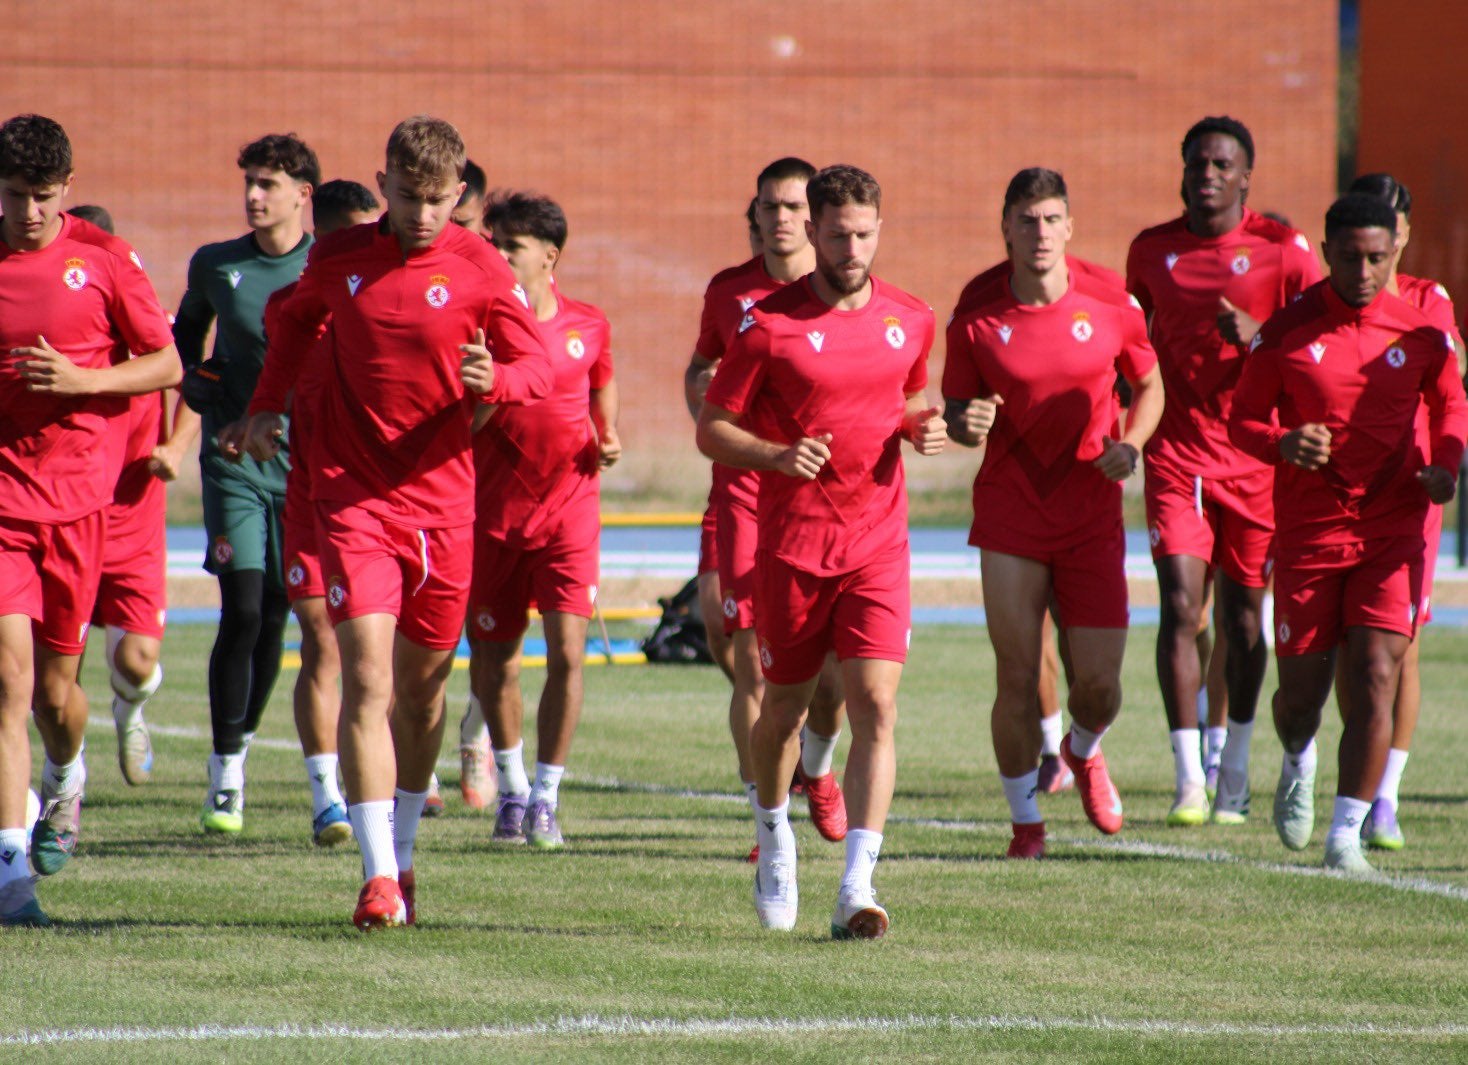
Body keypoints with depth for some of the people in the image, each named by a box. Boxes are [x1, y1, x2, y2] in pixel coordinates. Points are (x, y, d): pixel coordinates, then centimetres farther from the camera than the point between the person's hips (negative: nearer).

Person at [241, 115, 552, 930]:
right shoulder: (338, 258, 3)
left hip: (441, 499, 1)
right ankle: (379, 874, -16)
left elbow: (539, 367, -2)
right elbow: (295, 322, 23)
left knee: (421, 682, 10)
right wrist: (267, 407, 12)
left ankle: (401, 852, 29)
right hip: (352, 492, -1)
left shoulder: (478, 267, -2)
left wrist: (493, 378, -23)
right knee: (367, 677, -13)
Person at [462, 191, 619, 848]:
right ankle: (511, 789, 30)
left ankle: (546, 797, -3)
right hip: (493, 514, 1)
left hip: (568, 511, 0)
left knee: (567, 652, -13)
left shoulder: (588, 326, 2)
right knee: (492, 659, 8)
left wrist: (608, 443, 2)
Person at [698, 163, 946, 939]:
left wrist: (922, 428, 1)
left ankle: (857, 890, -17)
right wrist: (777, 456, -21)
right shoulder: (770, 324, -6)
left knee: (876, 706, -13)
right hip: (792, 545, -2)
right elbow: (711, 429, -4)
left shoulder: (910, 321, 5)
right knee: (784, 707, 12)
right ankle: (773, 831, 42)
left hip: (878, 544, 2)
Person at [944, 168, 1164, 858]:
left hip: (1092, 516, 1)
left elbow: (1149, 387, 12)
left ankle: (1084, 752, 35)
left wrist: (1129, 445, -6)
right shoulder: (977, 322, -4)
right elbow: (953, 413, 7)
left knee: (1099, 685, -1)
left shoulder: (1111, 308, -3)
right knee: (1017, 677, -6)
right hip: (1009, 517, -1)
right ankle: (1024, 818, 11)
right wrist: (966, 425, -17)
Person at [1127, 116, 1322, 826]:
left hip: (1254, 455, -1)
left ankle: (1235, 769, 26)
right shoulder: (1151, 250, 7)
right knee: (1180, 606, -12)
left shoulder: (1282, 250, -2)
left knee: (1242, 615, 7)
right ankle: (1189, 779, -12)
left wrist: (1257, 334, -23)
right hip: (1176, 455, 1)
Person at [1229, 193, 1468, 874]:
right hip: (1308, 531, 0)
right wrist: (1283, 445, -18)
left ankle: (1346, 835, -9)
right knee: (1302, 689, 5)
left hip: (1393, 531, 0)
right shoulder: (1287, 332, -3)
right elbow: (1243, 419, 3)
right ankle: (1298, 765, 42)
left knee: (1376, 676, -14)